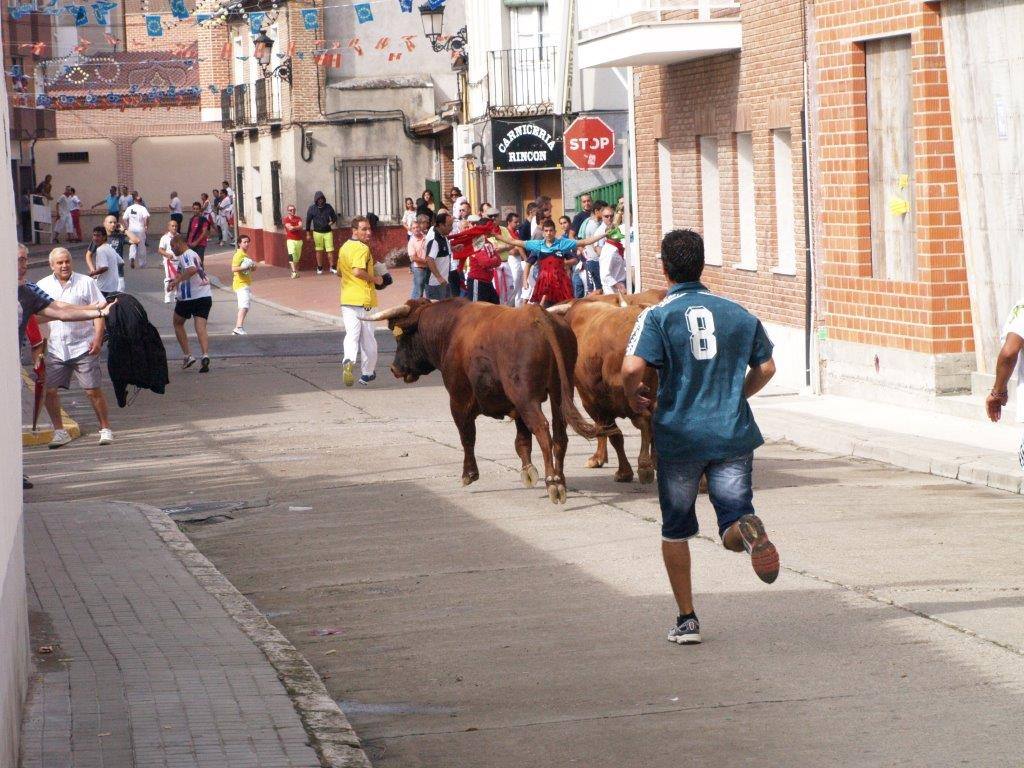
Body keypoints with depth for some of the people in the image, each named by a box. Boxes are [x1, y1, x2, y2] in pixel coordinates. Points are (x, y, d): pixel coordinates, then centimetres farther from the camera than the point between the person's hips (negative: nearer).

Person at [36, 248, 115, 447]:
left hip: (83, 347, -3)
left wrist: (97, 337, -12)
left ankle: (105, 429, 9)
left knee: (93, 390, -4)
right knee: (48, 390, -2)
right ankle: (59, 432, 11)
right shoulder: (43, 286, 8)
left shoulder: (86, 282, 1)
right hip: (55, 349, 3)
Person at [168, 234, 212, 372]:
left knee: (178, 324, 15)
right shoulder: (193, 254, 19)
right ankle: (205, 355, -27)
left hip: (189, 297, -7)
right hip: (206, 296, 7)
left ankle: (187, 356, 9)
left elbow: (192, 269, -32)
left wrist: (177, 280, -28)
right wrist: (178, 280, 39)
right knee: (201, 328, -4)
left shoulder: (186, 256, -11)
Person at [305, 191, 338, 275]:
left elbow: (334, 217, 13)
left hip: (328, 232, 1)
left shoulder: (328, 207, 1)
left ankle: (332, 267, 5)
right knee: (319, 250, 4)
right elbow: (308, 221, 2)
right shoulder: (312, 209, -3)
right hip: (317, 232, -1)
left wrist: (332, 222, -9)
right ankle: (319, 268, 14)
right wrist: (308, 234, 1)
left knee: (330, 250, -3)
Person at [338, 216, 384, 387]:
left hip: (347, 299, 6)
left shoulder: (344, 248, 12)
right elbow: (358, 271, -28)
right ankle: (367, 373, 18)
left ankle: (349, 360, -29)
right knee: (368, 338, 9)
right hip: (364, 299, -6)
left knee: (352, 334, 0)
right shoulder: (362, 248, -14)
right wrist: (375, 279, -13)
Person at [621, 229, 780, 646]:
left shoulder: (658, 316, -6)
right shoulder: (737, 313, 6)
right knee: (733, 530, 2)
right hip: (734, 434, 2)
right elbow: (766, 367, 11)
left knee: (675, 531, 15)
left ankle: (687, 620, 16)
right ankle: (748, 529, -34)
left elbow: (632, 368, -19)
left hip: (679, 436, -2)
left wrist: (634, 397, 1)